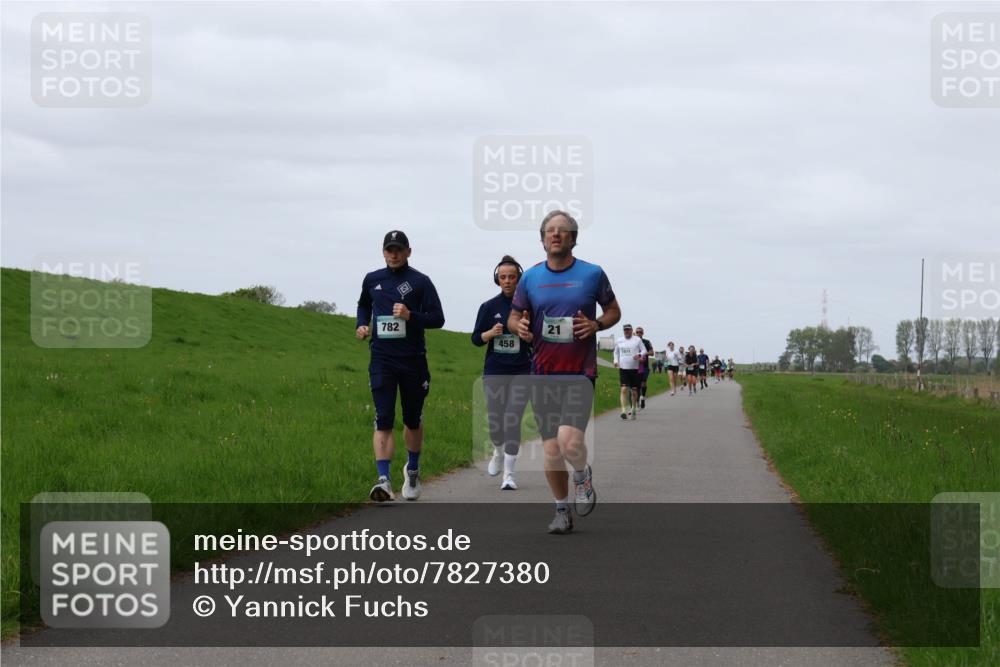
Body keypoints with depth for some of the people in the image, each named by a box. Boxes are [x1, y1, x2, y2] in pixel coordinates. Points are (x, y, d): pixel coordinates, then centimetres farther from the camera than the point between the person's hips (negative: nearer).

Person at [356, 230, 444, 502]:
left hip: (413, 360, -1)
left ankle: (412, 469, 36)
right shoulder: (372, 280, 9)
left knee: (413, 420, 13)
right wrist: (361, 325, 10)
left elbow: (438, 318, -4)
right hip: (381, 360, 1)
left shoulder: (420, 282, -1)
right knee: (383, 420, -12)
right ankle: (384, 479, -20)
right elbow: (363, 305, 29)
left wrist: (411, 316, -20)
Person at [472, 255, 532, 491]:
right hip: (494, 372, 2)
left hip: (520, 373, -1)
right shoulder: (489, 307, 3)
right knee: (495, 421, 5)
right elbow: (476, 339, 5)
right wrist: (491, 333, -14)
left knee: (512, 420, -9)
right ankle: (498, 452, 38)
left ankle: (509, 474, -4)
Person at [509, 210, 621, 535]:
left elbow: (613, 311, 11)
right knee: (551, 449, 3)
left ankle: (583, 476, 12)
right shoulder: (530, 277, 7)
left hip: (580, 372, -3)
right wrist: (519, 326, -8)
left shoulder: (592, 274, 1)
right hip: (543, 374, 3)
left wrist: (596, 325, -10)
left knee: (569, 440, -20)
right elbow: (513, 316, 16)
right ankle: (562, 510, 20)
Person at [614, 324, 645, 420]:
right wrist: (616, 361, 7)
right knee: (624, 389, -13)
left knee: (634, 391, 6)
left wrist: (639, 355, -17)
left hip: (634, 369, -1)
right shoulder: (619, 341, 10)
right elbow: (616, 352, 24)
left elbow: (644, 350, 4)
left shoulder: (637, 340, 4)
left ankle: (633, 409, 25)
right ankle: (624, 411, -19)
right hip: (623, 368, 1)